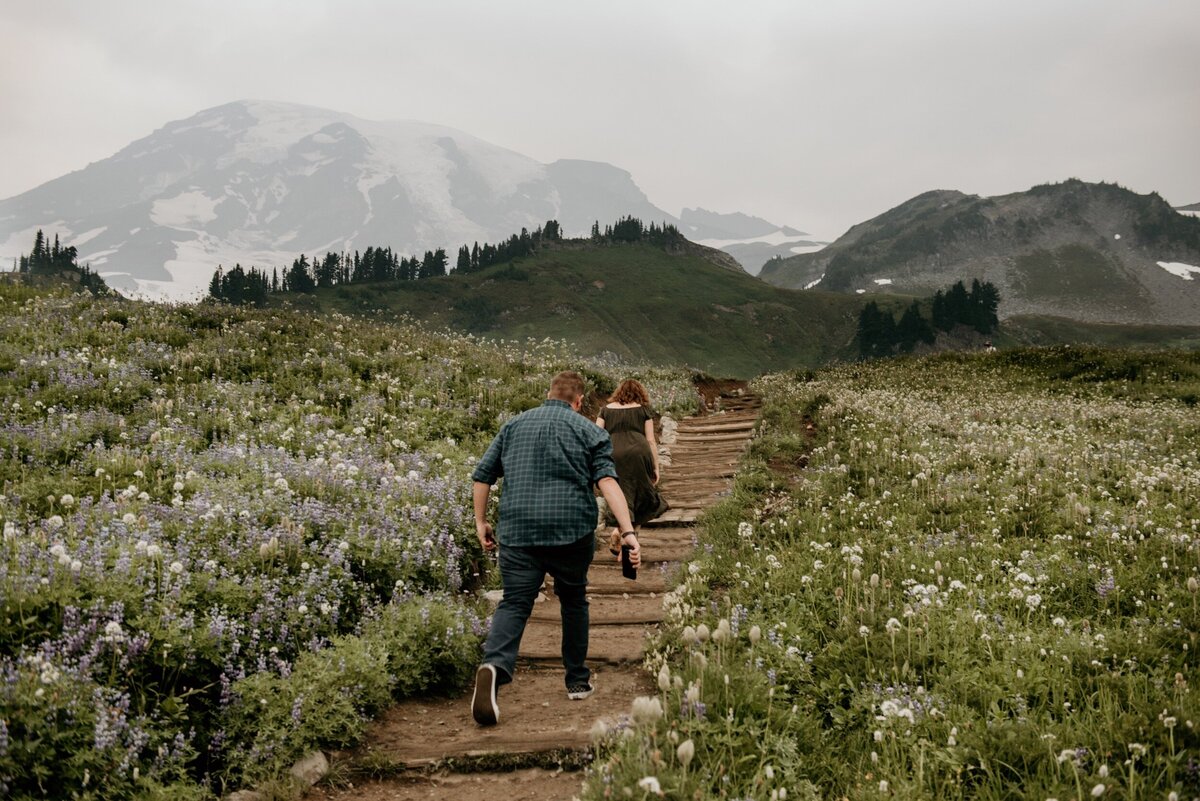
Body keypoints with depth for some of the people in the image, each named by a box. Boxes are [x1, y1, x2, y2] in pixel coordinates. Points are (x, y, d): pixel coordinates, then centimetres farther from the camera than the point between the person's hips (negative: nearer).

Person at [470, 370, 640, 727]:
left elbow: (481, 476, 13)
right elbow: (607, 481, -8)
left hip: (518, 532, 1)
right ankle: (577, 681, 27)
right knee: (574, 601, 18)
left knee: (514, 604, -2)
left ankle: (495, 666, -30)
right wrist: (627, 531, -13)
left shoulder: (513, 425, 16)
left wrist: (480, 522, 21)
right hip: (572, 531, -1)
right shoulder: (589, 431, 6)